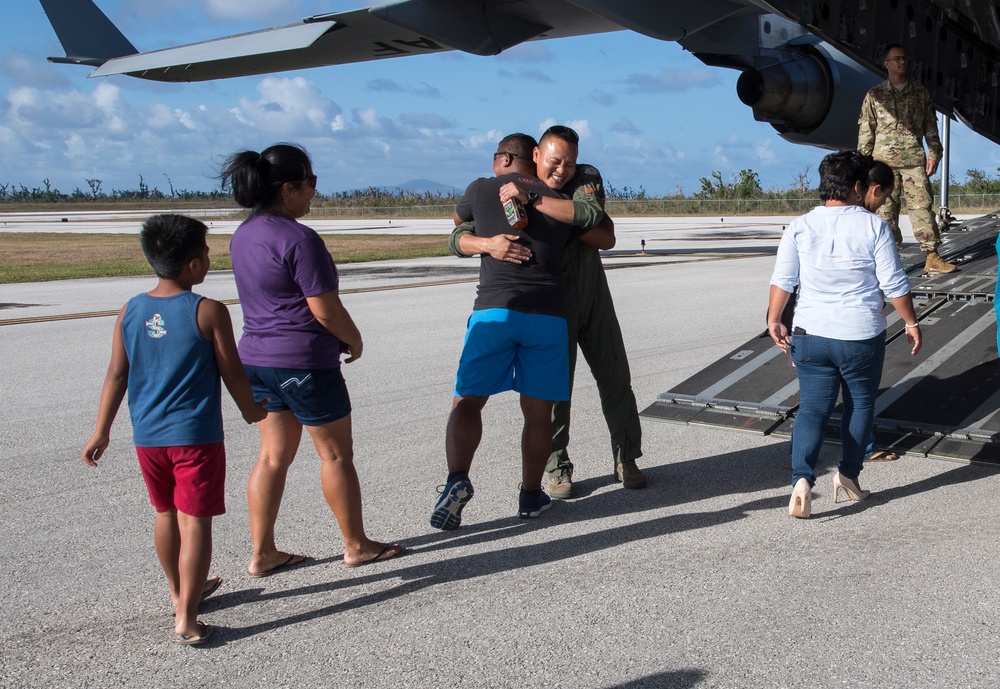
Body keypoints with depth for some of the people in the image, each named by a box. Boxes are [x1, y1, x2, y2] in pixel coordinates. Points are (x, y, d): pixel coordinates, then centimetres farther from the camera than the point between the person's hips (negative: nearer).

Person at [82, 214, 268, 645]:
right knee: (194, 522, 0)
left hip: (147, 436, 6)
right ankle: (186, 618, -2)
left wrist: (101, 431, 12)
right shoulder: (208, 313, -12)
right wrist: (253, 411, 11)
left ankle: (180, 592, 39)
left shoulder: (130, 312, 1)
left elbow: (116, 375, 4)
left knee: (166, 514, 21)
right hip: (196, 435, -5)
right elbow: (232, 373, -6)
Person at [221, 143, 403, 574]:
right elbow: (326, 310, -19)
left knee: (273, 455, 14)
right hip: (305, 362, -8)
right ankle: (356, 546, 19)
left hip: (257, 358, 8)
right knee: (336, 454, 7)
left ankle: (262, 554, 18)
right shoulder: (299, 239, -19)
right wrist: (355, 341, -1)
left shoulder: (243, 235, 8)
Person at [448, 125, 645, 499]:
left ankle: (625, 460, 25)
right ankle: (557, 469, 15)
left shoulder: (588, 178, -11)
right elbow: (457, 239, -19)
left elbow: (592, 213, -34)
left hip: (594, 300, 2)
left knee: (615, 379, 8)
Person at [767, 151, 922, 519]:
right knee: (860, 405, 17)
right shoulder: (873, 226, -8)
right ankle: (848, 475, 24)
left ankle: (802, 478, -12)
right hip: (862, 337, -2)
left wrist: (774, 321, 7)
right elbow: (894, 284, -5)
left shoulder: (799, 227, -2)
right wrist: (911, 323, 6)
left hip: (810, 335, 2)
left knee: (812, 408, 6)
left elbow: (782, 280, -2)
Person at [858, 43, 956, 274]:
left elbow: (930, 127, 12)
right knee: (886, 209, -1)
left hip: (914, 159, 1)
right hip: (884, 160, -1)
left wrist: (934, 154, 3)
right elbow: (865, 130, 5)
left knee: (922, 205, -3)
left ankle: (932, 257, -1)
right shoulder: (874, 95, 7)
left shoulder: (920, 93, 12)